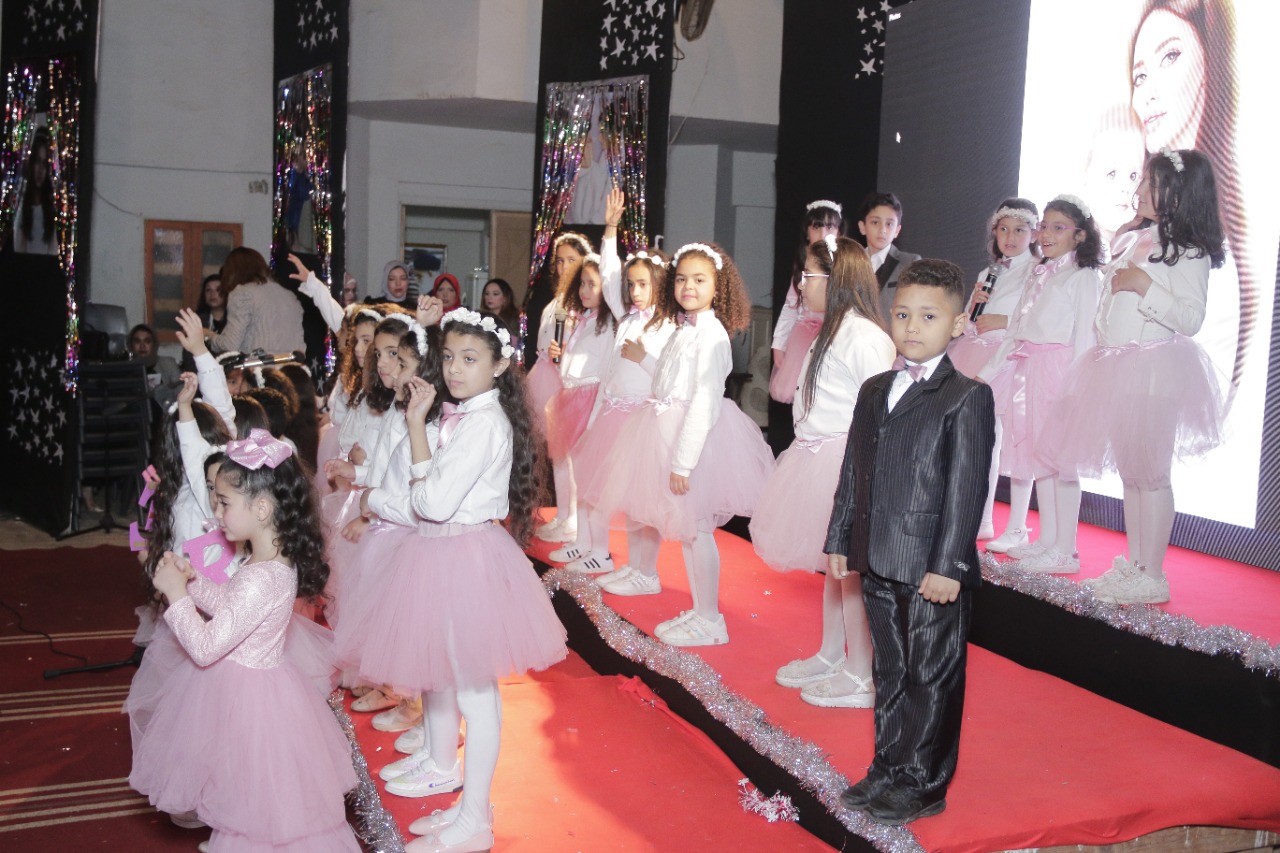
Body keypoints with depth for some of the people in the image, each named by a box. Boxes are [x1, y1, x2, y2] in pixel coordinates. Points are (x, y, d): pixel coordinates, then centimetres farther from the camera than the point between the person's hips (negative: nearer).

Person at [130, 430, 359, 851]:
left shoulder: (262, 580, -31)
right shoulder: (274, 560, 0)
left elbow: (206, 647, -28)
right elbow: (231, 605, 16)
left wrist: (177, 595, -17)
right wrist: (193, 581, 2)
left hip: (246, 691, -9)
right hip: (248, 682, 9)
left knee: (254, 805, 10)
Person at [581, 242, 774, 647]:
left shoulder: (711, 334, -15)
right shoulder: (685, 330, 13)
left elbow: (705, 401, -21)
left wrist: (684, 461, -23)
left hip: (696, 435, -9)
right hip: (670, 430, 9)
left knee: (694, 529, -1)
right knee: (686, 530, 14)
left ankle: (709, 620, 10)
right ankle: (699, 611, 25)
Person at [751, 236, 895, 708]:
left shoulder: (865, 338, -18)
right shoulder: (829, 333, 14)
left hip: (847, 463, -10)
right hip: (818, 458, 10)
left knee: (851, 567, 0)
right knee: (831, 565, 18)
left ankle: (860, 677, 12)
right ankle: (829, 656, 32)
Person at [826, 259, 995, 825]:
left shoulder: (968, 398, -8)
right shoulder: (874, 391, 13)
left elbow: (966, 488, -13)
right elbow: (853, 473, 16)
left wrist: (948, 565, -17)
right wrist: (838, 540, 14)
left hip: (933, 570, -6)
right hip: (877, 564, 7)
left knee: (932, 677, 5)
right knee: (890, 672, 17)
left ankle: (924, 785, 18)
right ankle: (888, 769, 31)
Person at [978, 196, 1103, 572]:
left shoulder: (1083, 276, -3)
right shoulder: (1039, 275, 20)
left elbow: (1084, 335, -10)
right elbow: (1015, 328, 21)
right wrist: (989, 371, 17)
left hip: (1060, 369, -8)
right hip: (1029, 370, 8)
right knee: (1037, 454, 9)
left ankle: (1064, 550, -3)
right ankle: (1047, 539, 18)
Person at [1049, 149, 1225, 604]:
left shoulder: (1189, 252, -9)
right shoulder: (1132, 242, 16)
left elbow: (1190, 318, -17)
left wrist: (1144, 285, -21)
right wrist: (1101, 351, 21)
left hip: (1155, 373, -8)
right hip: (1116, 369, 8)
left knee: (1150, 473, -4)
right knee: (1129, 472, 12)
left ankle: (1152, 577, 2)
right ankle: (1133, 566, 20)